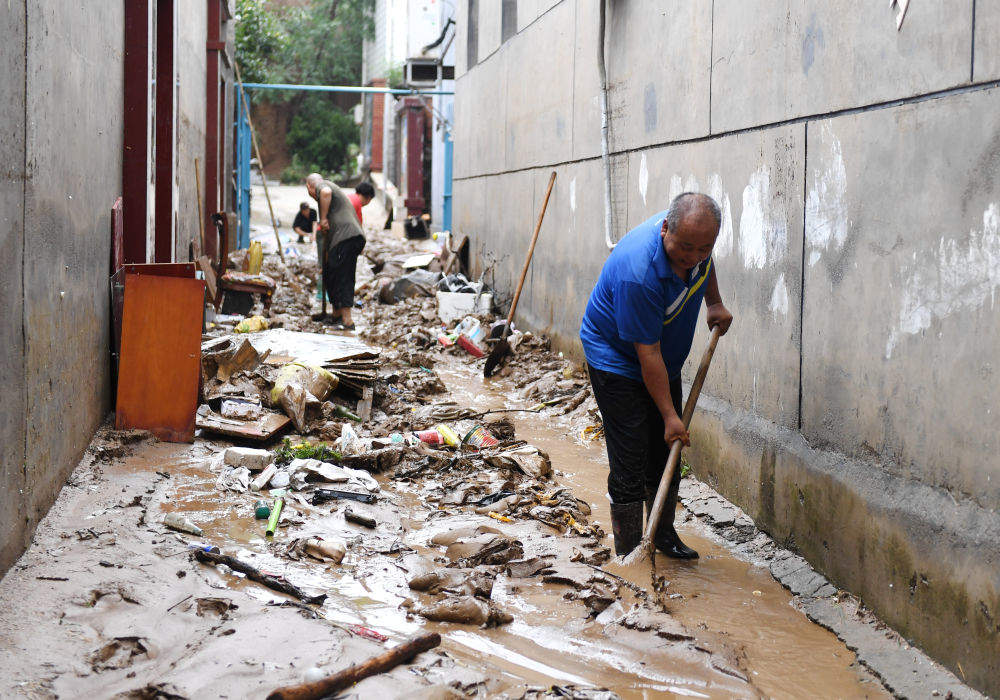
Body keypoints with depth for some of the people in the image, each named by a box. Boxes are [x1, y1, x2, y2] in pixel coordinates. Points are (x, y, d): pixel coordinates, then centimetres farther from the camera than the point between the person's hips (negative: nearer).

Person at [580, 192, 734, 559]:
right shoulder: (638, 272, -38)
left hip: (666, 363, 8)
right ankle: (628, 557, 3)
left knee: (668, 452, 13)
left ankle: (664, 534, 30)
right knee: (630, 463, -8)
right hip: (618, 361, -8)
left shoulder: (695, 233, -16)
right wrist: (669, 415, -25)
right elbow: (647, 352, -30)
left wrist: (714, 303, 4)